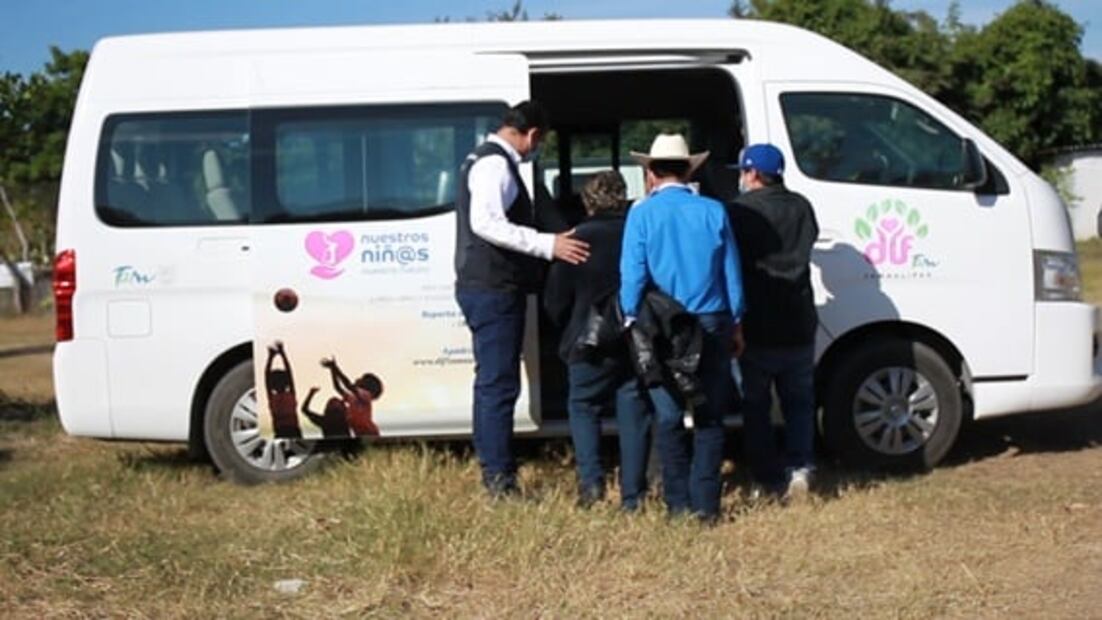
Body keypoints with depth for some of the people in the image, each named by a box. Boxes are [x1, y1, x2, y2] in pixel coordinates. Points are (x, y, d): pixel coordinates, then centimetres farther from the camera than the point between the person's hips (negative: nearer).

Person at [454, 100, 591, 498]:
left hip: (487, 287, 11)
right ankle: (500, 480, -4)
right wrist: (548, 245, -32)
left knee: (492, 380, 16)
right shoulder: (495, 164, -15)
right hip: (493, 289, -11)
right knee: (499, 383, -8)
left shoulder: (489, 160, 18)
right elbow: (486, 223, -29)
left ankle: (493, 471, 25)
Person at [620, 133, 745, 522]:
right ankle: (706, 504, 7)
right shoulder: (714, 212, 2)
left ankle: (679, 503, 9)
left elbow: (632, 275, -6)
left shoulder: (642, 214, -4)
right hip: (712, 325, 2)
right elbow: (732, 273, 6)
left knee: (669, 418, 8)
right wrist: (736, 324, 15)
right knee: (709, 418, 8)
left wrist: (631, 323, 4)